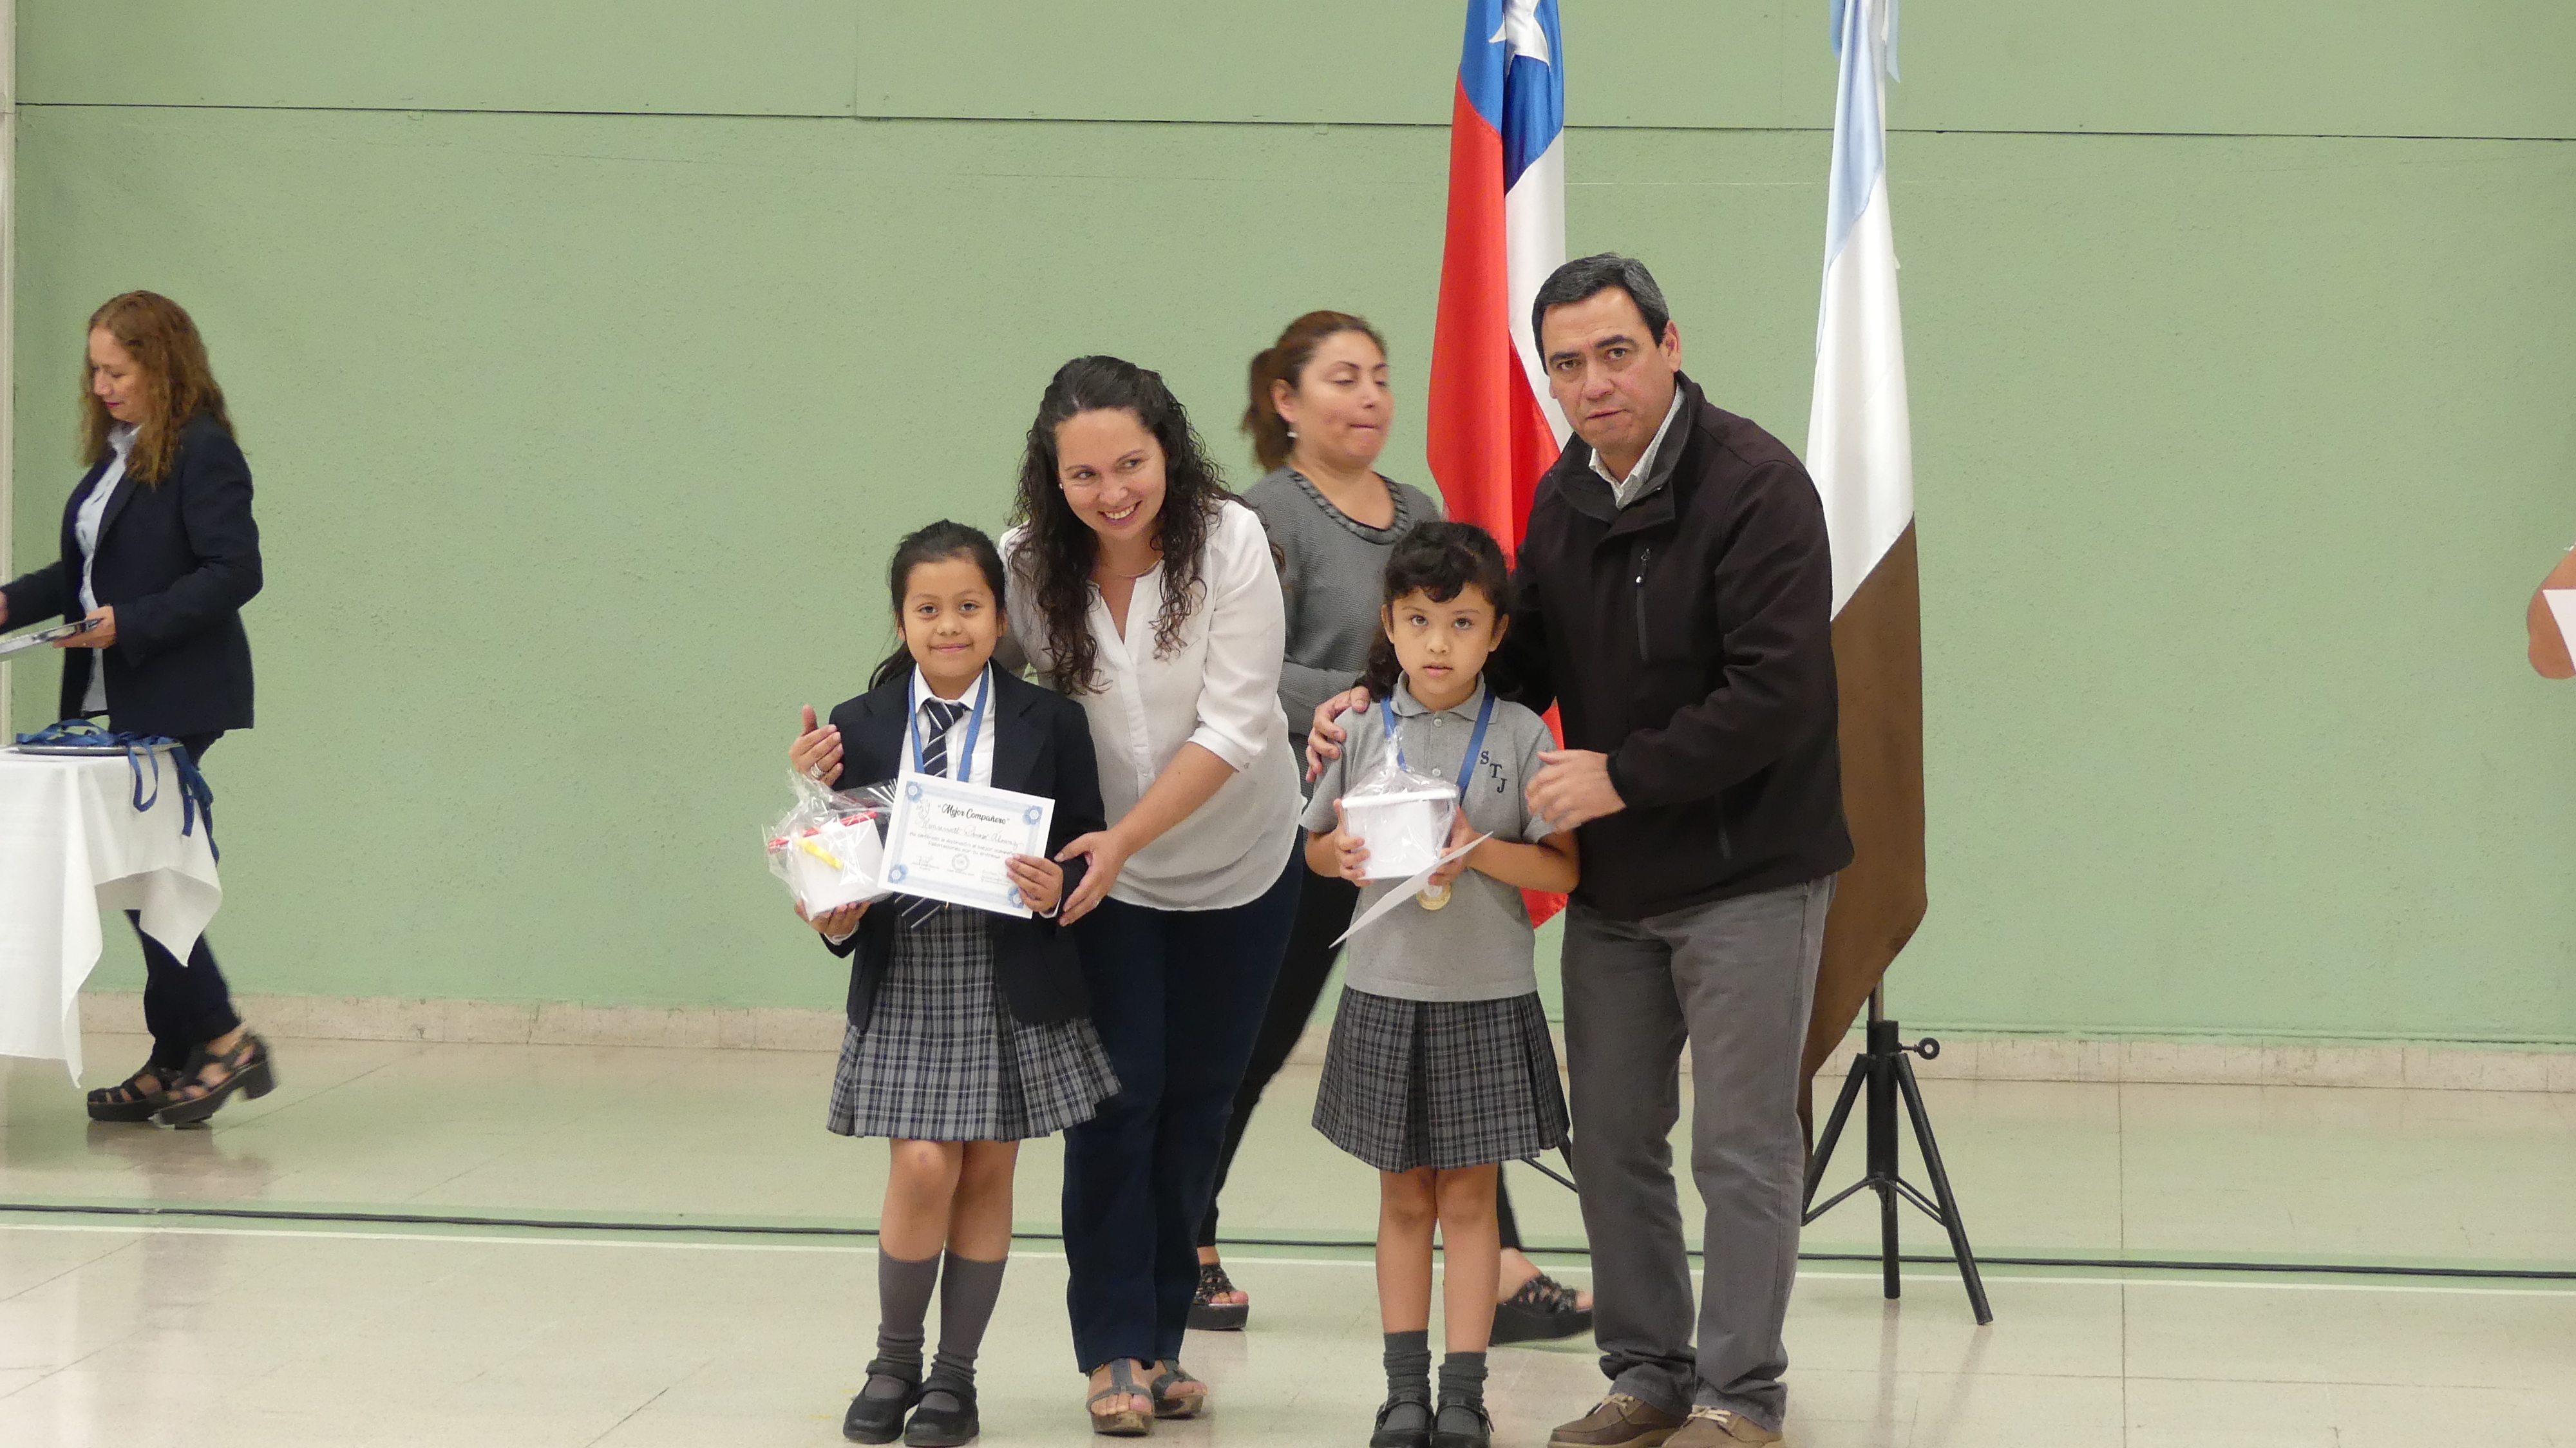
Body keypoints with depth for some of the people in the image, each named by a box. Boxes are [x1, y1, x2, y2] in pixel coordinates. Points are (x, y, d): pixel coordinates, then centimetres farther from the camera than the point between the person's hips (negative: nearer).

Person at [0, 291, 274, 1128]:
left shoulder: (203, 453, -12)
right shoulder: (116, 453, 15)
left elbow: (234, 573, -18)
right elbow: (85, 572, 21)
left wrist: (130, 622, -23)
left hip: (176, 702, -9)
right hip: (119, 704, 9)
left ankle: (221, 1040, 0)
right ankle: (175, 1065, 13)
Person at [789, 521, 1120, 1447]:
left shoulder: (1048, 725, 0)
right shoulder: (860, 730, 3)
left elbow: (1087, 851, 3)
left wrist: (1057, 889, -18)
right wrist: (835, 920, -13)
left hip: (1013, 984, 0)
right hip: (905, 980, 0)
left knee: (988, 1171, 6)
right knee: (922, 1168, -8)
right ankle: (894, 1362, 12)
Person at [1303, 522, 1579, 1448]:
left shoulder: (1519, 735, -5)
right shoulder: (1364, 730, 1)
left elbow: (1563, 869, -5)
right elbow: (1316, 849, 11)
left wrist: (1480, 850, -20)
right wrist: (1343, 852, -11)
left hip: (1487, 998, -2)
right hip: (1387, 993, 2)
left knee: (1468, 1200, 4)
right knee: (1404, 1198, 9)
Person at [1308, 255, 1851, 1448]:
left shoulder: (1754, 485, -17)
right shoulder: (1564, 497, 7)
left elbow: (1775, 695, -23)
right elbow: (1522, 661, 15)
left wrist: (1622, 775, -20)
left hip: (1747, 873, -7)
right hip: (1614, 882, 7)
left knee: (1741, 1145, -1)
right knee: (1611, 1137, 11)